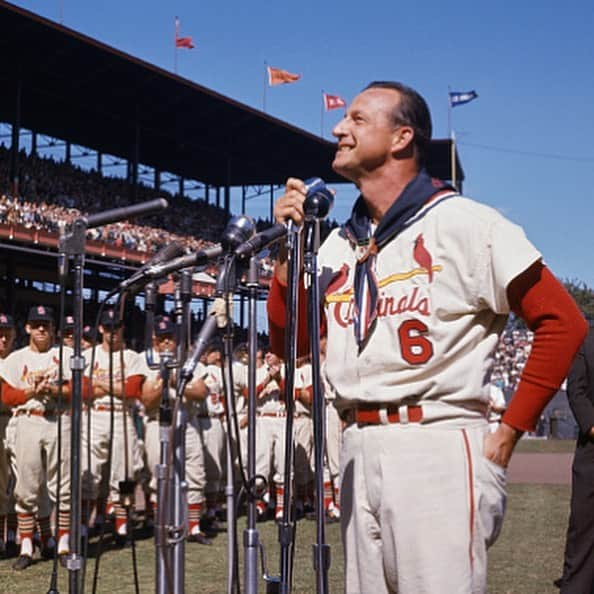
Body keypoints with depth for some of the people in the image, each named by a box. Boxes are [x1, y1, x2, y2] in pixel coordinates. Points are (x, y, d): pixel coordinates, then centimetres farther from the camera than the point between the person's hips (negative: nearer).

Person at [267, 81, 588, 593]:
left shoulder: (462, 223, -6)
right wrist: (288, 247, 3)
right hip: (358, 451, 7)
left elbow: (562, 322, -9)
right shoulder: (340, 244, 15)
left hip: (438, 448, -7)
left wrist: (506, 435, -10)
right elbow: (290, 343, 14)